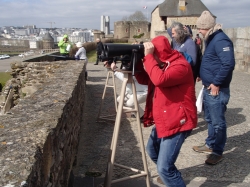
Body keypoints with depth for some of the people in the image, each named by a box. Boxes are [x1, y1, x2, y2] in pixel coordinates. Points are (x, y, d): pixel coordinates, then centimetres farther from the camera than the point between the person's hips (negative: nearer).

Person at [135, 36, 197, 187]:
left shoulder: (181, 65, -20)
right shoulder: (161, 64, 9)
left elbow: (159, 79, -36)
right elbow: (144, 80, 13)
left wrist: (148, 57, -25)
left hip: (178, 122, -10)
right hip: (163, 120, 11)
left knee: (164, 168, -16)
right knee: (152, 150, 29)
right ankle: (169, 174, 53)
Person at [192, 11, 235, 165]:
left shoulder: (220, 40, -18)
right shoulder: (212, 39, 14)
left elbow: (228, 64, -27)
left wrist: (216, 83, -22)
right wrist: (203, 77, 13)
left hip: (216, 90, -10)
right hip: (208, 88, 10)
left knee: (218, 122, 1)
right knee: (210, 120, 19)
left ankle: (218, 152, 12)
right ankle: (210, 145, 33)